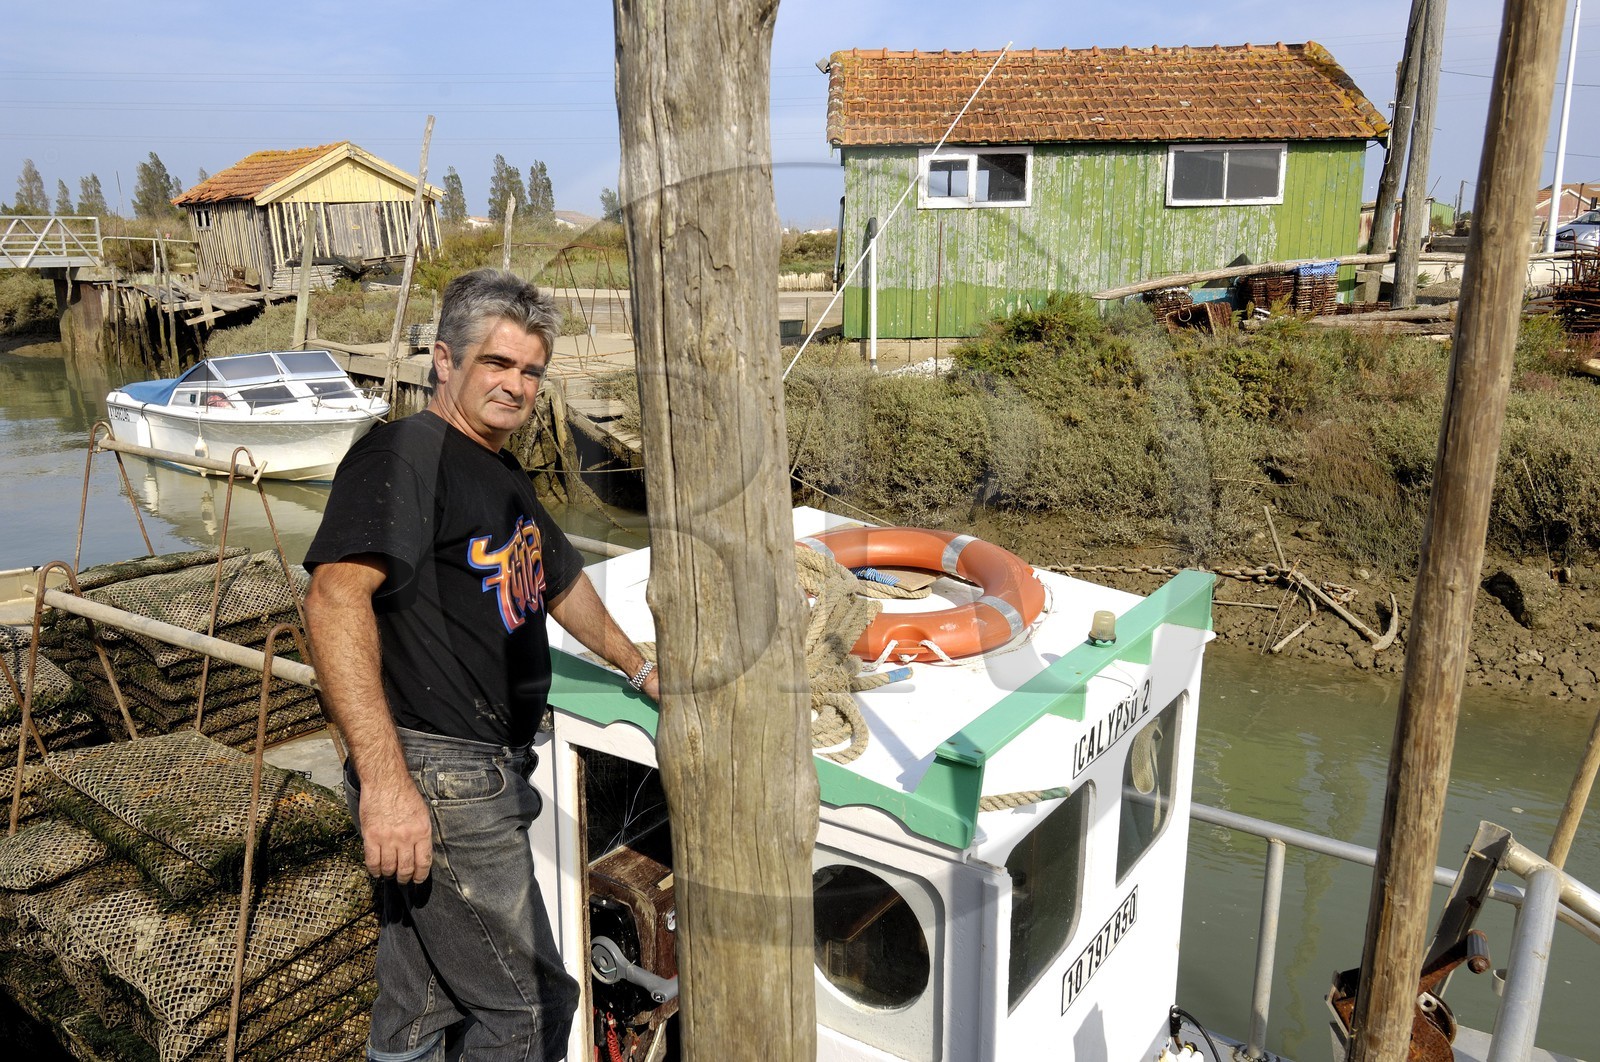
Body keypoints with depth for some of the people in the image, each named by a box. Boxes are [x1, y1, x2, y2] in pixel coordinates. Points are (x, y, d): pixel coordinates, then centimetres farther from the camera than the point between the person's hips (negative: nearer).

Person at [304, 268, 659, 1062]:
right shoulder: (404, 452, -12)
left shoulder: (505, 477, 19)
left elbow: (561, 582, 34)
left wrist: (639, 669, 41)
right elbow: (335, 596, -25)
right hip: (434, 775, -9)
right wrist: (384, 778, -31)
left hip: (487, 774, 9)